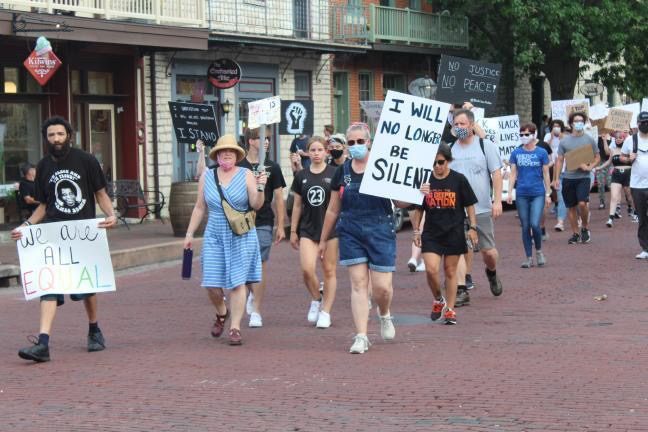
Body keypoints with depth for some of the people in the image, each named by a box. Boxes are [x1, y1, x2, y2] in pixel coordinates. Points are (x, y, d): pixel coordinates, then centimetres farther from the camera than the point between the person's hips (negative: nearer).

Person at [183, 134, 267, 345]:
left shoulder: (246, 175, -2)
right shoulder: (207, 176, 6)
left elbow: (256, 205, -9)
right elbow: (199, 208, 11)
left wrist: (260, 188, -26)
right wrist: (189, 234, 10)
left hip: (241, 238, -2)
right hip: (215, 236, 2)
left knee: (237, 282, -5)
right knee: (211, 283, -1)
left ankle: (235, 328, 3)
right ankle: (222, 313, 29)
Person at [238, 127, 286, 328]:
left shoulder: (271, 167, 5)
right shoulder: (238, 167, 4)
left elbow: (279, 198, 7)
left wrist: (280, 226, 2)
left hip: (264, 223, -1)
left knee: (261, 266, -6)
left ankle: (256, 311, 1)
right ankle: (252, 293, 33)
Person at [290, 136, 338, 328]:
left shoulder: (334, 174, -2)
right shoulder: (301, 176, 7)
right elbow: (297, 205, 12)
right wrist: (293, 231, 12)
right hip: (308, 229, 2)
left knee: (329, 271, 3)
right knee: (307, 269, -11)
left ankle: (325, 312, 12)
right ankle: (316, 300, 15)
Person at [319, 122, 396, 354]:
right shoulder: (342, 172, 8)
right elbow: (333, 209, 16)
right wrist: (323, 239, 20)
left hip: (380, 231, -2)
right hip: (351, 233, 2)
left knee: (382, 285, -2)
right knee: (358, 283, -3)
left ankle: (385, 315, 31)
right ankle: (361, 336, -1)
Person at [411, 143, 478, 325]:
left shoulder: (459, 180, -2)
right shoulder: (425, 180, 2)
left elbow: (469, 205, 4)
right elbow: (418, 209, 11)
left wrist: (473, 227, -1)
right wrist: (416, 230, 7)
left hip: (454, 233, -1)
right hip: (431, 233, 1)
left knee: (450, 271, 5)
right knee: (431, 269, -11)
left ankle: (450, 309, 15)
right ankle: (438, 300, 15)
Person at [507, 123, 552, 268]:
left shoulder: (541, 152, 1)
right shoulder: (516, 153, 5)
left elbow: (546, 174, 5)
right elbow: (513, 173, 7)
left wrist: (548, 194, 3)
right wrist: (510, 192, -1)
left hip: (538, 193, -2)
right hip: (521, 194, 2)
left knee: (535, 224, -13)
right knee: (525, 227, 5)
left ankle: (539, 251, 12)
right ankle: (529, 258, 13)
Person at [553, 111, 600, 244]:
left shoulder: (589, 140, 4)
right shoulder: (564, 141, 7)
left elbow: (597, 157, 9)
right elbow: (559, 160, 8)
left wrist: (589, 167, -10)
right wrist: (556, 178, 1)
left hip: (583, 177, -2)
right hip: (568, 178, 2)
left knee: (582, 203, -19)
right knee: (571, 207, 6)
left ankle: (585, 227, 4)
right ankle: (575, 234, 17)